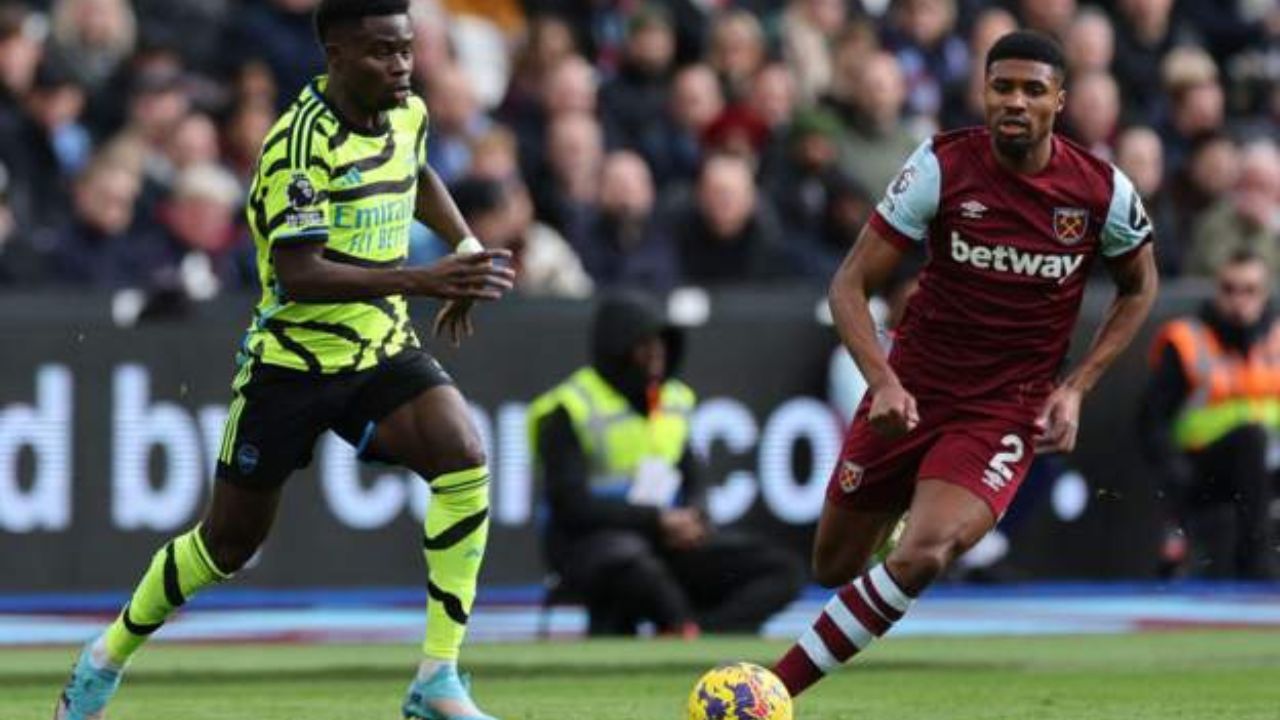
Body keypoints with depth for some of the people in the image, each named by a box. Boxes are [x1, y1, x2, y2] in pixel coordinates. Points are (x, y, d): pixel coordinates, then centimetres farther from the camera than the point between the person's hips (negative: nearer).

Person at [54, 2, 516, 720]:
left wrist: (467, 246, 11)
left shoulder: (408, 114, 1)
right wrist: (423, 279, -39)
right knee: (230, 541, 7)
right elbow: (298, 275, -32)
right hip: (293, 358, -5)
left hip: (383, 349, 5)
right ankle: (108, 658, 33)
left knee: (465, 462, -23)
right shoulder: (302, 142, -22)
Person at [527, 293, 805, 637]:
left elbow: (693, 483, 19)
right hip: (590, 540, -7)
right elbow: (571, 505, -16)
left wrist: (693, 519, -6)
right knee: (635, 564, -44)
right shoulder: (569, 410, -8)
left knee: (783, 571, -11)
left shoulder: (674, 400, 14)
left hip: (669, 537, 7)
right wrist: (656, 520, -20)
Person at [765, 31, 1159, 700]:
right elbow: (851, 283, -9)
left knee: (923, 555, -26)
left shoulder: (1103, 191, -8)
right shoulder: (942, 166, -11)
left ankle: (772, 692, -19)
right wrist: (883, 383, -25)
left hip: (1008, 411, -1)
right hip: (912, 393, 1)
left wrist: (1075, 388, 0)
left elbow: (1139, 287, 12)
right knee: (834, 567, 10)